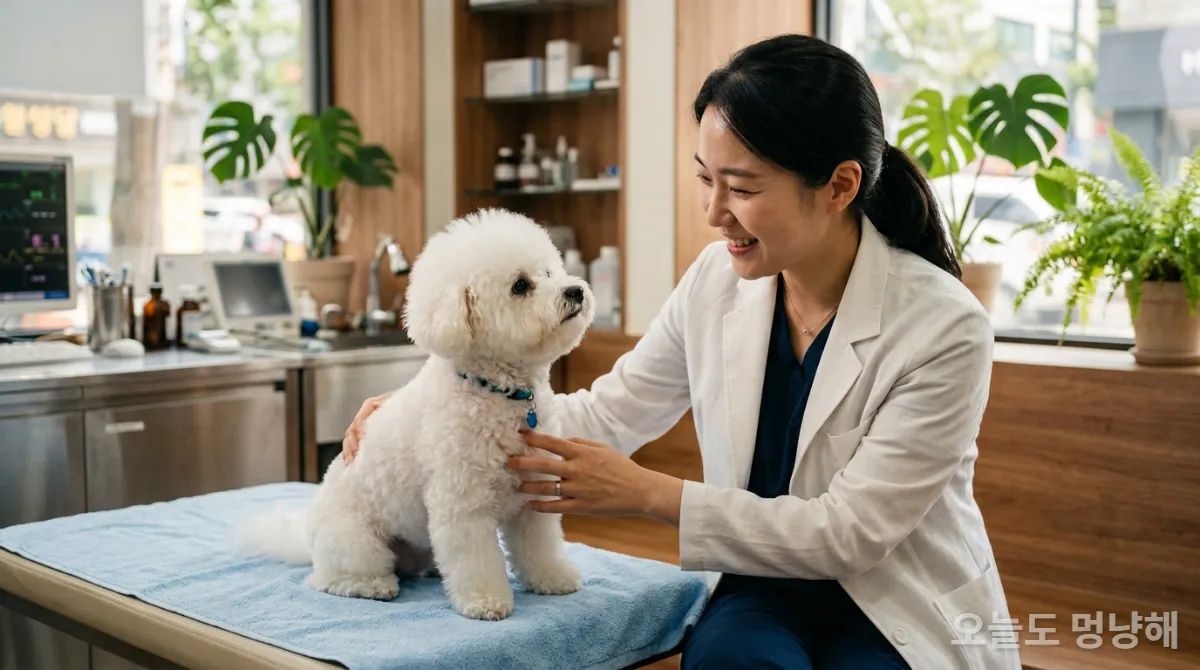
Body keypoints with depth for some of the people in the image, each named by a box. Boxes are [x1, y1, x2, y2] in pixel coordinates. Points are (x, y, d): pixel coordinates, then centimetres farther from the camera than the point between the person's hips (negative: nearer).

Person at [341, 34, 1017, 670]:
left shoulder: (945, 328, -21)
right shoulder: (718, 281, -7)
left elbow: (849, 533, -20)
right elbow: (606, 413, 3)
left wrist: (646, 492, -24)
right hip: (766, 590, 3)